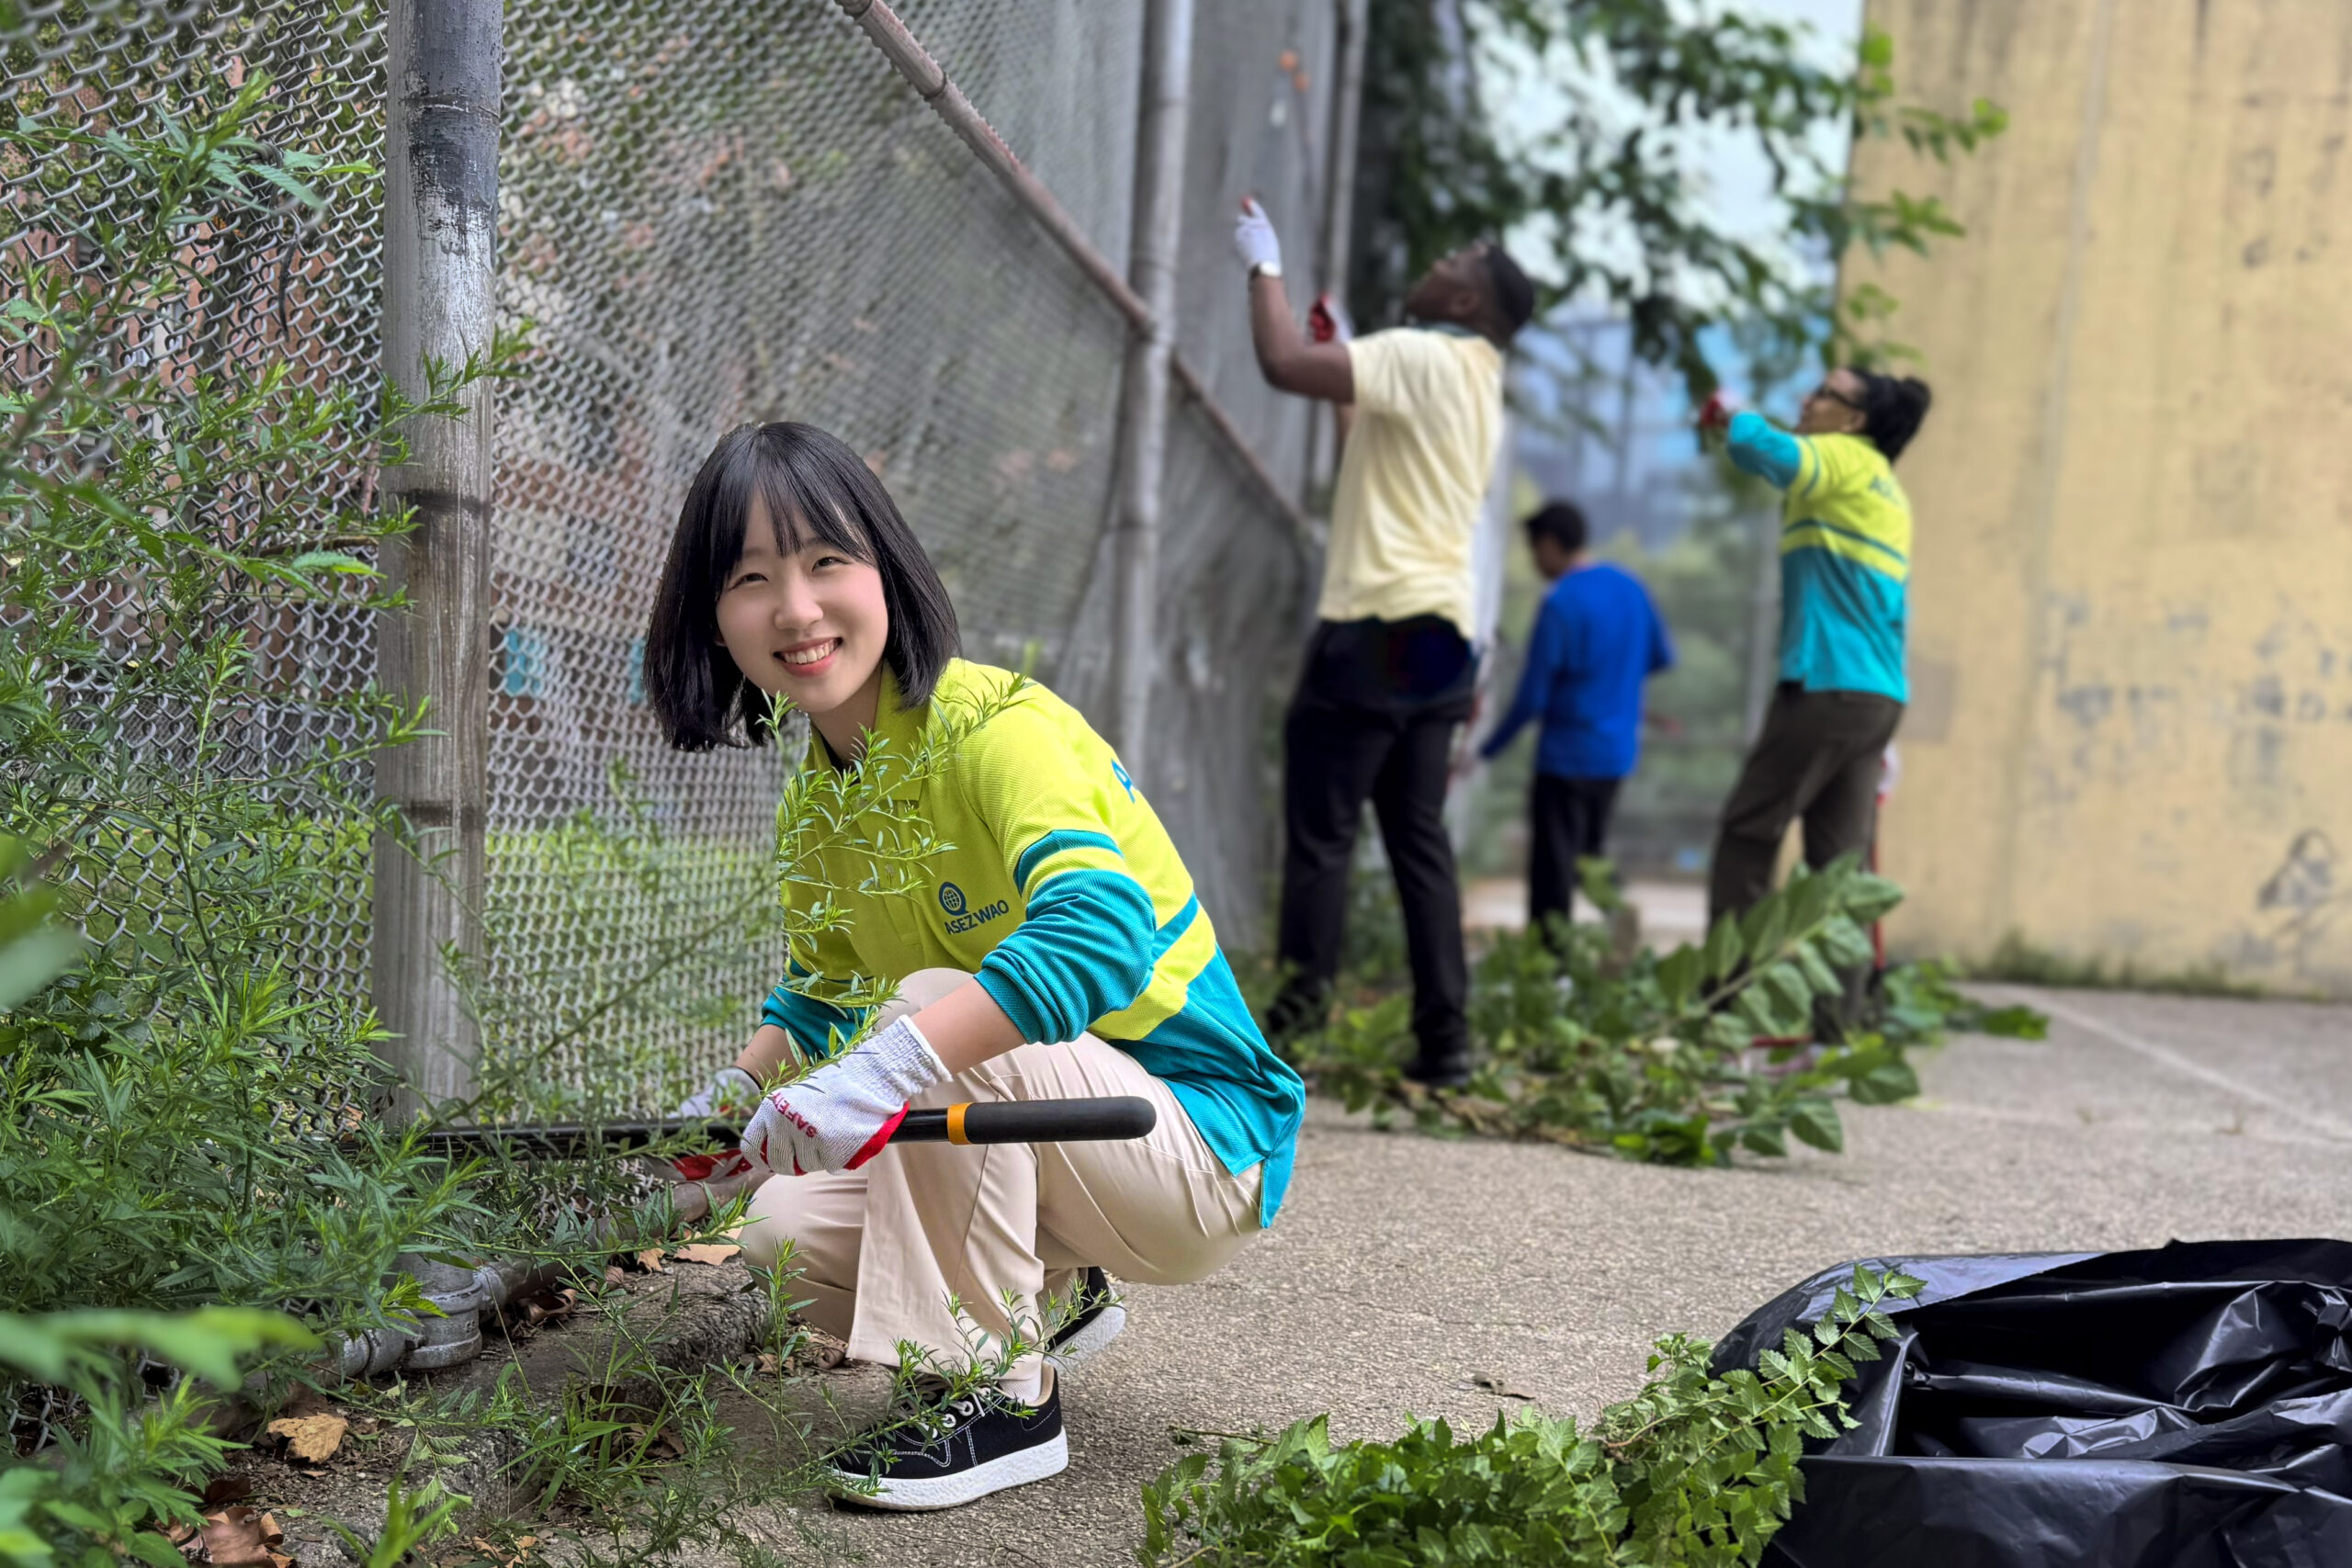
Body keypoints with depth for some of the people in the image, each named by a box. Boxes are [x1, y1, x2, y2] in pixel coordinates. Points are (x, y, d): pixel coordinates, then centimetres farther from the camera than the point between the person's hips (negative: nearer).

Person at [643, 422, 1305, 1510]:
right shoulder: (819, 795, 2)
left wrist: (890, 1066, -49)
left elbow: (1103, 930, -42)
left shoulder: (997, 728, -24)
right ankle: (1047, 1289, 19)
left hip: (1206, 1145, -8)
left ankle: (1005, 1398, -18)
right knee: (790, 1231, -5)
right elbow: (822, 986, 14)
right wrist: (733, 1095, -4)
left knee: (938, 1012, -31)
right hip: (1053, 1140, 8)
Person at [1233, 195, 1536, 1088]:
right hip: (1438, 636, 9)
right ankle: (1444, 1037, 6)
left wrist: (1265, 264, -2)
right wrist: (1350, 361, 33)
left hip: (1379, 630, -9)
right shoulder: (1474, 387, 22)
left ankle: (1299, 1008, -8)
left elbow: (1284, 363, -18)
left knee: (1320, 831, -7)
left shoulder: (1421, 357, -8)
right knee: (1419, 838, 7)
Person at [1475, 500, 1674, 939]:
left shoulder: (1560, 604, -17)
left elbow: (1532, 698, -16)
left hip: (1567, 756, -7)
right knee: (1593, 857, 21)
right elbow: (1662, 657, 17)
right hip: (1618, 754, 7)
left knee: (1552, 871, -1)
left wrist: (1487, 749, -5)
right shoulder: (1630, 587, 4)